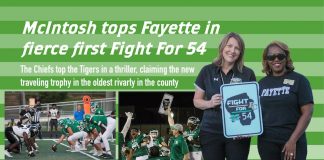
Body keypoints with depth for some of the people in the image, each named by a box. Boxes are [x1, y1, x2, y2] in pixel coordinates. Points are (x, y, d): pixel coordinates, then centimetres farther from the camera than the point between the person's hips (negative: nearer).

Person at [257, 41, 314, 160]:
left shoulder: (299, 80, -2)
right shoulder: (262, 83, 9)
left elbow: (307, 112, -7)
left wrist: (293, 140, -13)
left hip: (293, 142, -3)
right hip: (266, 142, 3)